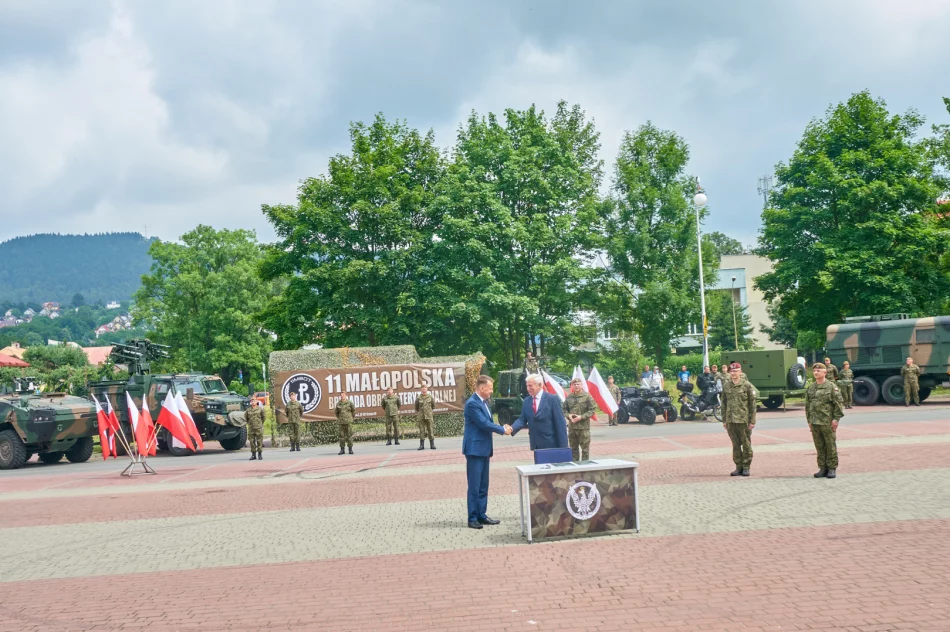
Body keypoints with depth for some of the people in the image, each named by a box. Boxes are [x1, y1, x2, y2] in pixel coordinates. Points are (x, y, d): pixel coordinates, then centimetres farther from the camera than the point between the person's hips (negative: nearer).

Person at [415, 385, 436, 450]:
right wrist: (417, 413, 12)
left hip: (429, 416, 0)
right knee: (422, 430, 0)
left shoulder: (430, 397, 3)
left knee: (430, 430, 1)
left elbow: (433, 405, 16)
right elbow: (416, 407, 14)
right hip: (421, 417, 0)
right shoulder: (418, 398, 2)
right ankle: (422, 445, 4)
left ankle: (432, 445, 6)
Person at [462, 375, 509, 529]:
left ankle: (481, 515, 18)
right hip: (475, 449, -9)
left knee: (483, 486, 12)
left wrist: (502, 427, 4)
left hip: (484, 449, 9)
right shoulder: (472, 403, -17)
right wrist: (502, 430, -10)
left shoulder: (484, 402, 13)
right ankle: (472, 518, 0)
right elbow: (484, 424, -20)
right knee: (474, 486, -5)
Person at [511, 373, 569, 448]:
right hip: (535, 445, 5)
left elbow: (560, 423, -9)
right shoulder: (526, 401, 9)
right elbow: (522, 420, 7)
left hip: (551, 444, -5)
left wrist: (563, 447, -13)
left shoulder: (552, 399, -8)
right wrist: (512, 428, -15)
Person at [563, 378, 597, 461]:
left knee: (585, 448, 2)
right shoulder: (569, 397, 5)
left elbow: (593, 410, -7)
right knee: (573, 447, 13)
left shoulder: (587, 396, -7)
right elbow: (564, 408, 14)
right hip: (571, 426, 4)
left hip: (583, 426, -4)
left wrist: (581, 417, -15)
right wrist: (568, 415, -6)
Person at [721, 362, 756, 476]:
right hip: (730, 421, 3)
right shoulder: (726, 386, 8)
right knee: (735, 445, 8)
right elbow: (724, 403, 13)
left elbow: (752, 404, -2)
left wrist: (752, 421, -6)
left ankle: (746, 467, 10)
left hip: (744, 420, -3)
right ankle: (738, 467, 15)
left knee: (746, 444, 2)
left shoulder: (747, 385, -3)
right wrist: (724, 420, 10)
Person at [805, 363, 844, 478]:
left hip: (828, 422, -5)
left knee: (830, 446, 1)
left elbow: (838, 404, -5)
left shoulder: (832, 387, -4)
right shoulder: (810, 388, 11)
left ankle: (832, 468, 8)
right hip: (814, 422, 5)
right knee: (819, 446, 8)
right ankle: (823, 468, 15)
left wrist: (836, 419, -10)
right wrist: (809, 420, 10)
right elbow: (807, 405, 15)